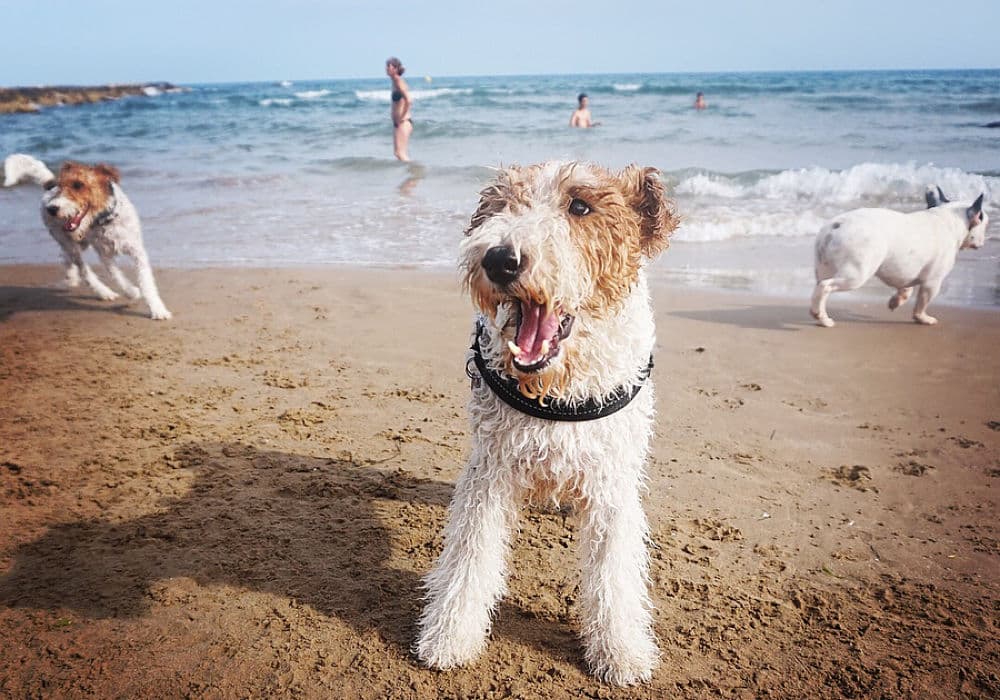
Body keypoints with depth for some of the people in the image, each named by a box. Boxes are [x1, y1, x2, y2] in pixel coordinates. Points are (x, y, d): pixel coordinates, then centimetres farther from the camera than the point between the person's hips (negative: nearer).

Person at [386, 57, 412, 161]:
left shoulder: (399, 82, -14)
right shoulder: (395, 82, 13)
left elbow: (408, 101, -28)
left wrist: (402, 117, -20)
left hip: (403, 123, -10)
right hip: (398, 123, 10)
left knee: (400, 153, -10)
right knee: (397, 153, 13)